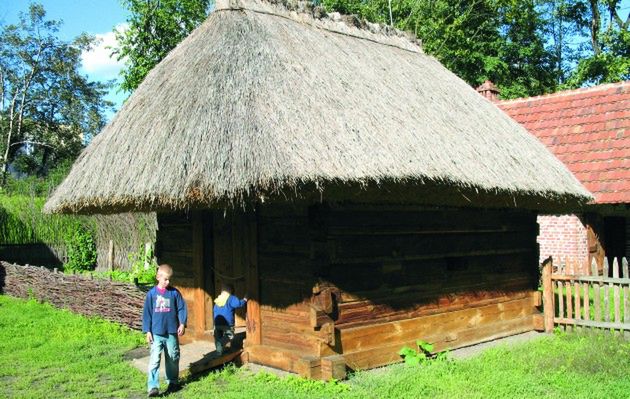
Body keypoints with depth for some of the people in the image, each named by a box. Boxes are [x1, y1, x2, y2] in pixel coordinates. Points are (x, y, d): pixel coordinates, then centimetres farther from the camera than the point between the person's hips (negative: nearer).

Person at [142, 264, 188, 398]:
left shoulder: (174, 292, 0)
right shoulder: (152, 293, -2)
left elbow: (182, 308, 3)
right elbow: (147, 313, 1)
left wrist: (182, 324, -10)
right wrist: (147, 331, -2)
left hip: (172, 332, 1)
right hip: (156, 333, -1)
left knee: (173, 358, 12)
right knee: (154, 359, -9)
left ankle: (172, 382, 28)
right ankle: (153, 386, -10)